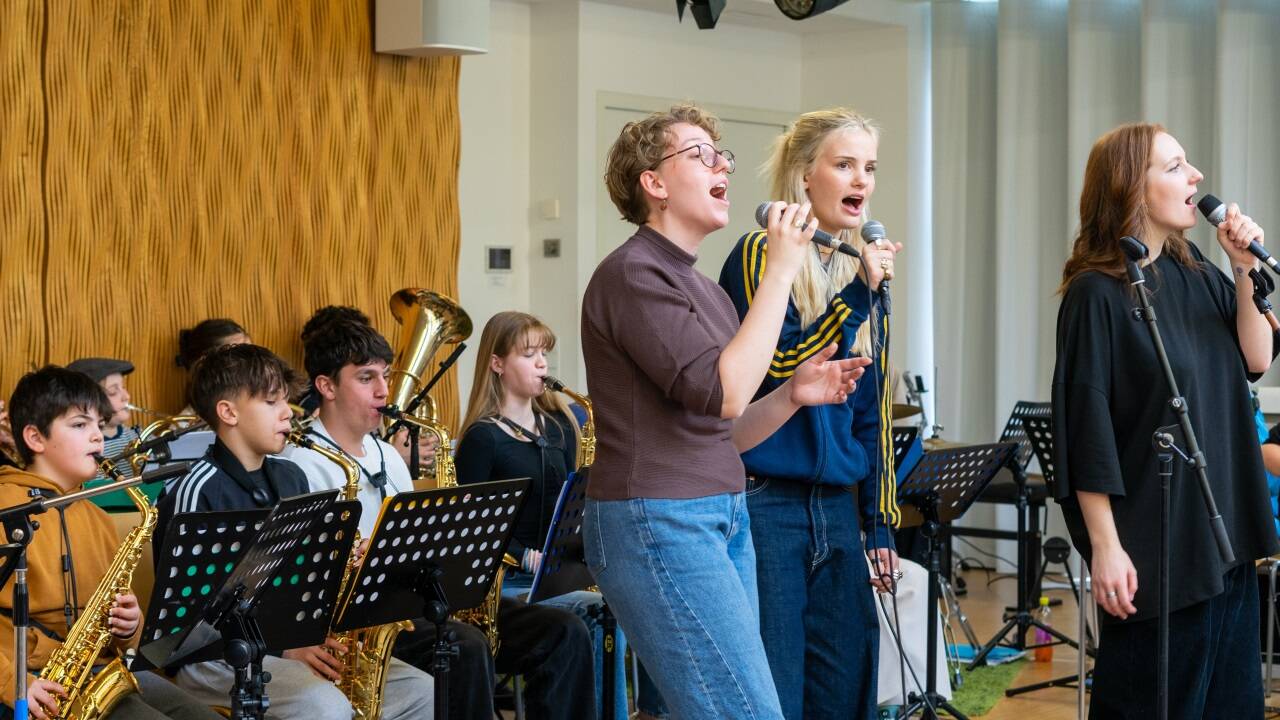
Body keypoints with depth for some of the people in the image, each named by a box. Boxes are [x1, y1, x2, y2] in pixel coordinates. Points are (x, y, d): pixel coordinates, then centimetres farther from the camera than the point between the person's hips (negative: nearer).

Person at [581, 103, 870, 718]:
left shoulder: (705, 290, 17)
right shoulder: (631, 274, -10)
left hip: (723, 521, 9)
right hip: (659, 524, -9)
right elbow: (721, 393, -22)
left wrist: (792, 396, 2)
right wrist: (780, 270, -15)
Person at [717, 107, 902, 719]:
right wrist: (857, 295, -20)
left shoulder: (864, 272, 13)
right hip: (766, 506, -7)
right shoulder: (761, 256, -6)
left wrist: (880, 525, 14)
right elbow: (781, 370, -18)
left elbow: (872, 413, 16)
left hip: (837, 513, 7)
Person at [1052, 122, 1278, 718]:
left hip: (1226, 532, 7)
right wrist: (1105, 545, -17)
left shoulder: (1196, 275, 7)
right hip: (1156, 545, -7)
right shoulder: (1098, 293, -14)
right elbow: (1086, 429, -15)